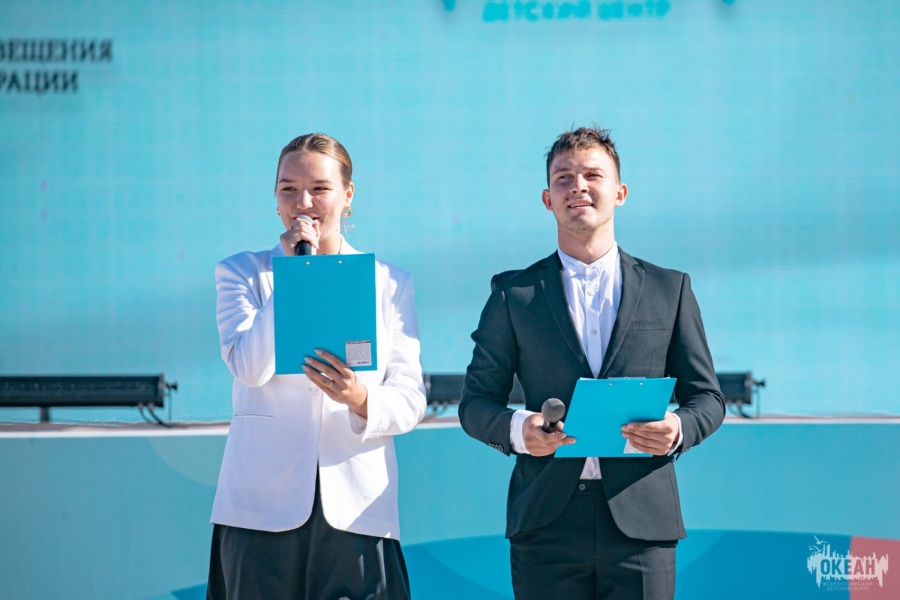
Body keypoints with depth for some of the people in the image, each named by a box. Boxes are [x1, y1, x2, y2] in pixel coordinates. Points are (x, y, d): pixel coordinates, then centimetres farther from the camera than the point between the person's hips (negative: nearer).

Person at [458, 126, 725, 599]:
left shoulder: (670, 290, 12)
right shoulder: (513, 294, 10)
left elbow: (706, 398, 13)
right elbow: (476, 401, 9)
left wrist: (678, 431, -9)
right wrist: (517, 429, -13)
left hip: (640, 524, 0)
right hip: (547, 525, 0)